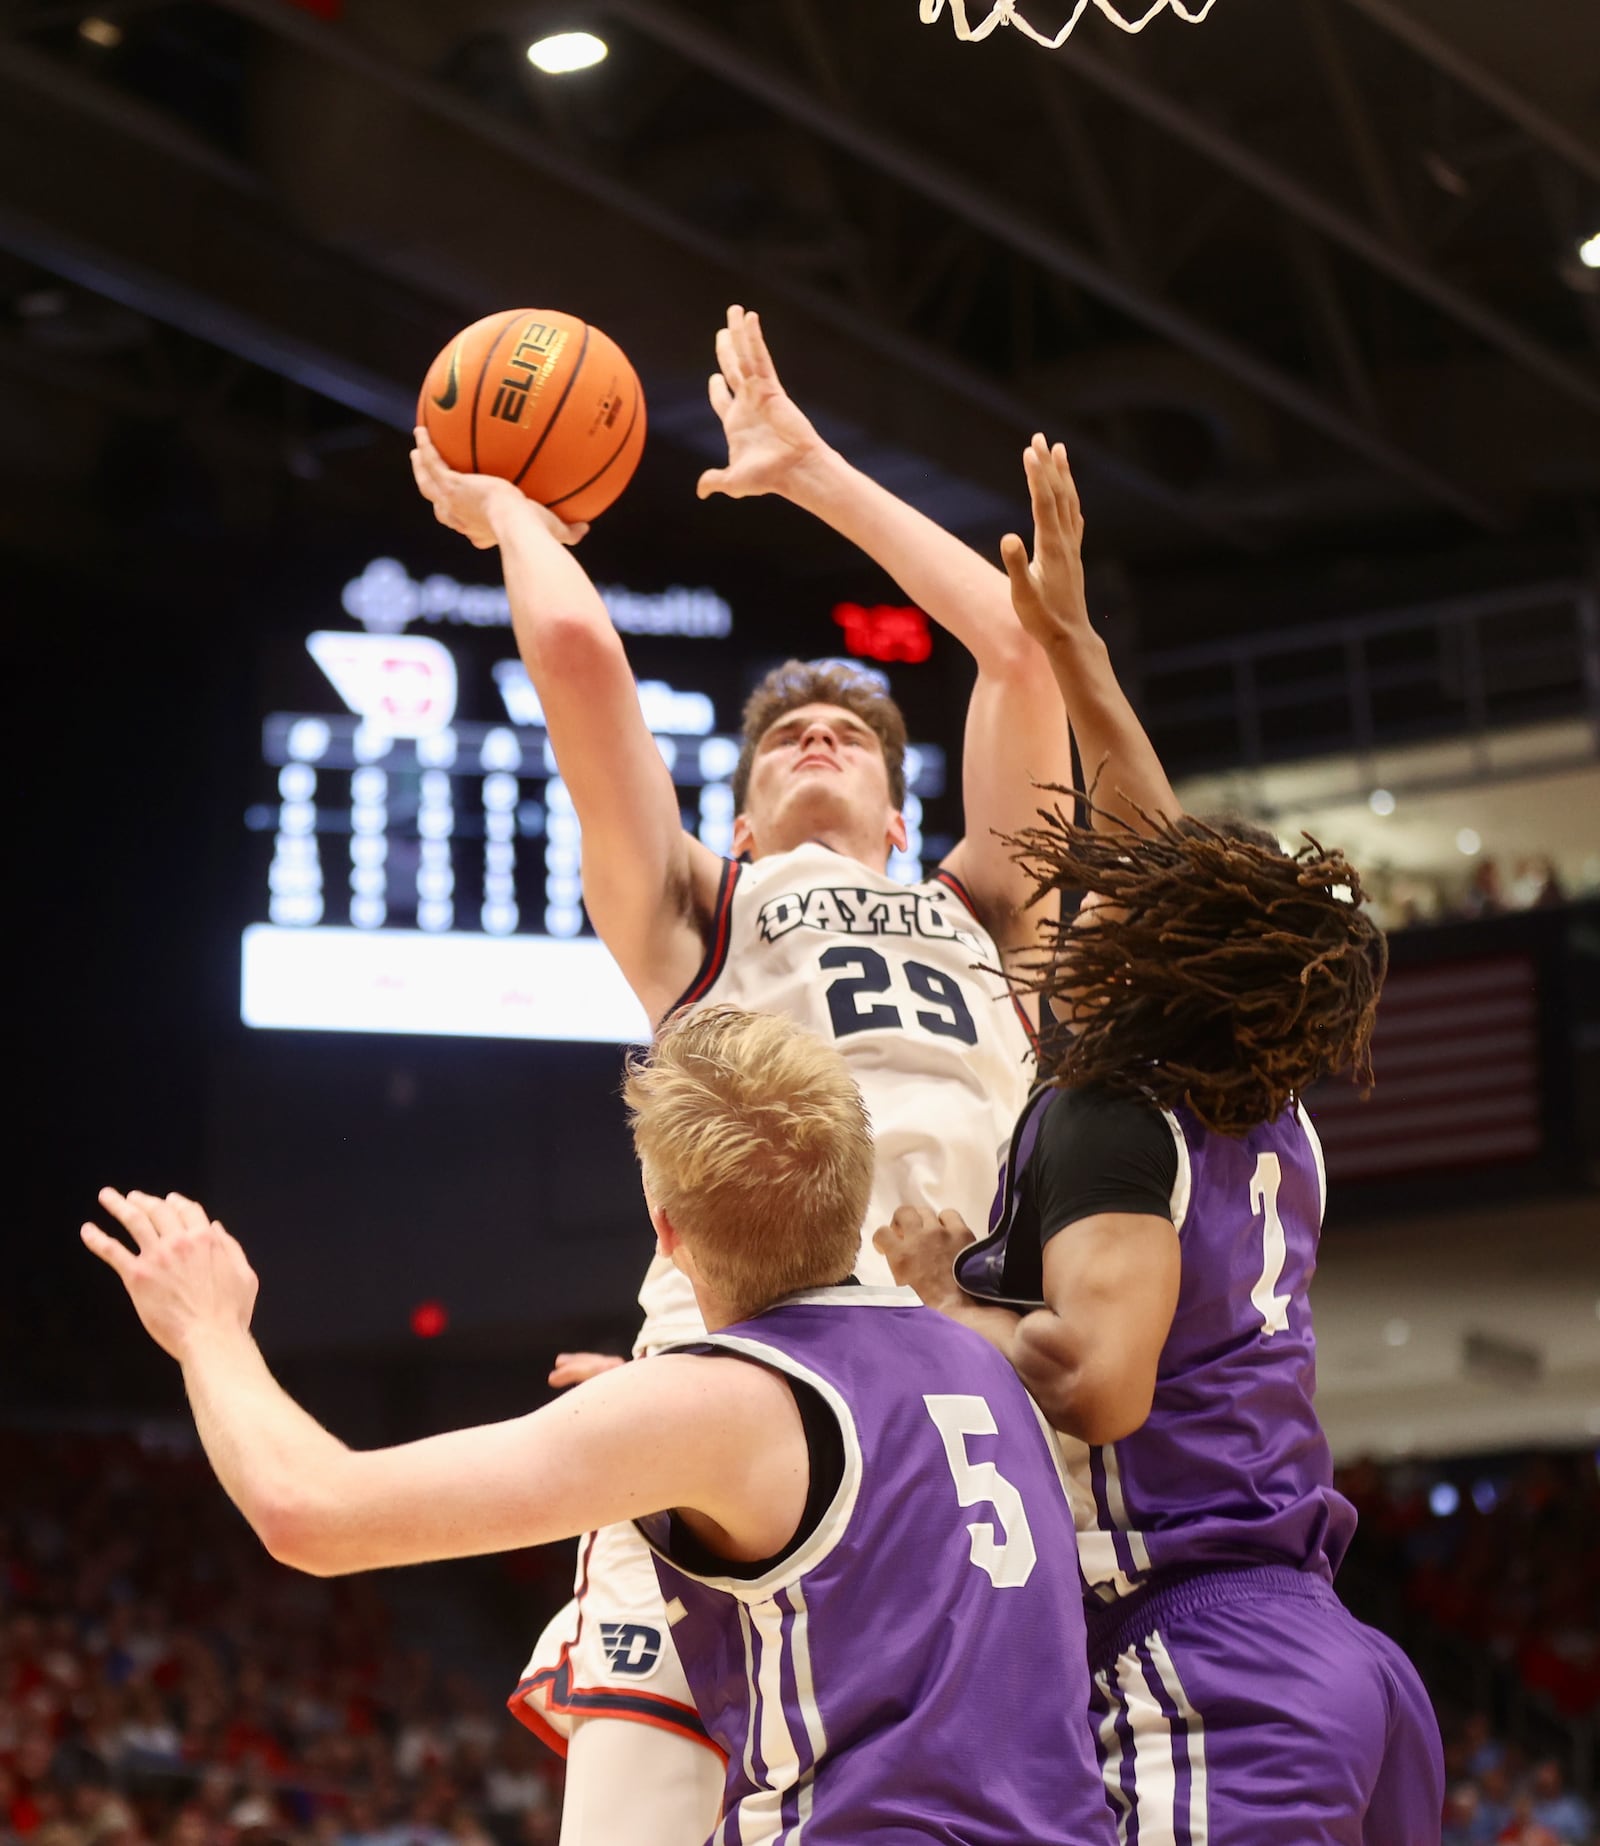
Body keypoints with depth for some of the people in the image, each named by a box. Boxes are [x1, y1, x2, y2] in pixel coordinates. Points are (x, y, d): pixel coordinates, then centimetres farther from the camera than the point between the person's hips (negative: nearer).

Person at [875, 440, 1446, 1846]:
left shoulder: (1113, 1116, -9)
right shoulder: (1273, 1123, 14)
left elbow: (1098, 1380, -23)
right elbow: (1176, 867, 28)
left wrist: (938, 1298, -5)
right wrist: (1070, 644, 32)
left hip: (1206, 1681, -9)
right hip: (1330, 1663, 9)